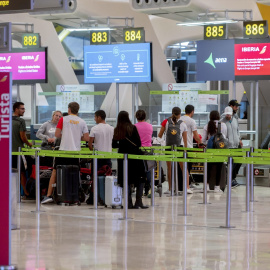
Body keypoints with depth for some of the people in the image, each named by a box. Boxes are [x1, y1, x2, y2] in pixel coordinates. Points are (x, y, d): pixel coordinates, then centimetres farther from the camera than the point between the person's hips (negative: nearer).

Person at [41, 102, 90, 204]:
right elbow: (87, 138, 4)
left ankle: (49, 195, -2)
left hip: (63, 150, -2)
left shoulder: (63, 119, -1)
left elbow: (57, 134, -3)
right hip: (76, 151, 2)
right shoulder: (82, 122, 5)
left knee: (55, 172, 4)